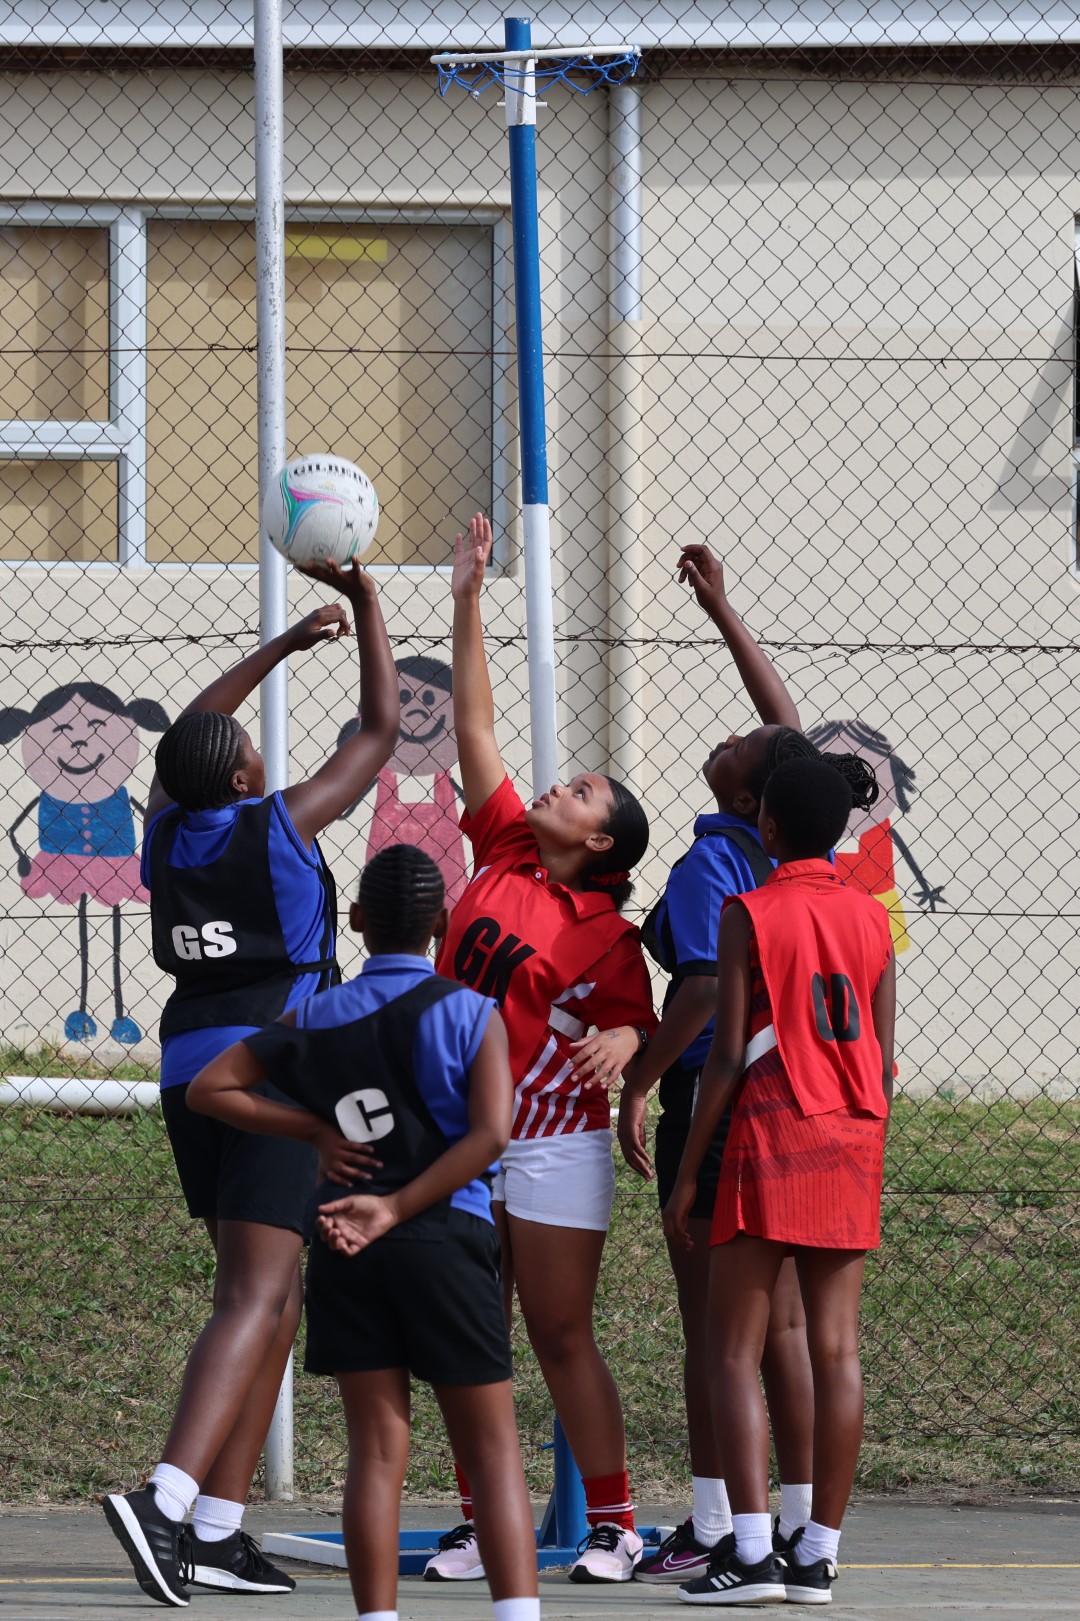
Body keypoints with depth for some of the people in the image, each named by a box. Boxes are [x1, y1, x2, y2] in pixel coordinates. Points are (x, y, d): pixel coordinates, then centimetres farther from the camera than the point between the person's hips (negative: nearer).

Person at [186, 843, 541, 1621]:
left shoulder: (315, 1019, 6)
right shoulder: (472, 1016, -2)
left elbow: (209, 1088, 7)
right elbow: (490, 1133, -14)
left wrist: (317, 1131, 3)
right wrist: (396, 1208, -13)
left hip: (347, 1255, 2)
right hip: (447, 1238, -2)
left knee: (377, 1448, 4)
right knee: (492, 1448, 2)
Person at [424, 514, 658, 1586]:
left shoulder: (608, 936, -6)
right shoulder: (503, 851, 6)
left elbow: (637, 1025, -6)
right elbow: (474, 725, 6)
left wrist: (619, 1044, -31)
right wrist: (467, 601, 3)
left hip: (554, 1144, -5)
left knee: (561, 1338, -3)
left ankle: (613, 1525, 5)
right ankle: (482, 1527, 11)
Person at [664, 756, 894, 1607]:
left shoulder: (749, 914, -6)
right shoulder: (871, 918, 8)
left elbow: (727, 1057, -9)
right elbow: (883, 1062, 8)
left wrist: (687, 1173, -4)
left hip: (770, 1135, -5)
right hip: (853, 1138, 5)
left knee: (735, 1351, -3)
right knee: (836, 1350, 3)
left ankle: (752, 1551, -14)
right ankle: (819, 1553, 3)